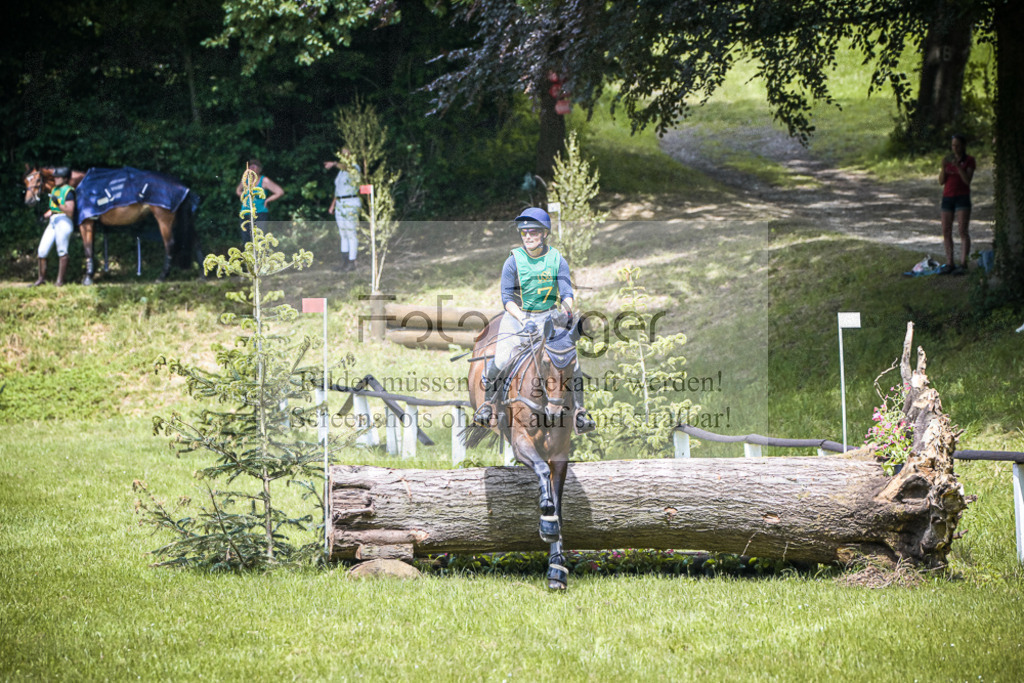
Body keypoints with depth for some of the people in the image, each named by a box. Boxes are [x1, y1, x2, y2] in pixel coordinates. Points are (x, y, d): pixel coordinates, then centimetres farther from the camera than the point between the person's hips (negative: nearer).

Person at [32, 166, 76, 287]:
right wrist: (46, 215, 6)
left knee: (62, 251, -6)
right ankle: (42, 278, 16)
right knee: (42, 251, 5)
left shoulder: (68, 192, -8)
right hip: (52, 222, 8)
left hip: (64, 222, -8)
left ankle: (60, 280, -1)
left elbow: (70, 212, -15)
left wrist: (59, 204, -27)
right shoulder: (54, 190, 16)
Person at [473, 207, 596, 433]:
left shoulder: (557, 260, -3)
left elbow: (566, 292, -8)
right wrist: (523, 320, -27)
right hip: (518, 315, -1)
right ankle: (487, 402, 6)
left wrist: (567, 313, -30)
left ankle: (579, 410, -1)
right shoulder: (513, 261, -8)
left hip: (549, 316, 1)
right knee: (500, 358, -19)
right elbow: (507, 298, -12)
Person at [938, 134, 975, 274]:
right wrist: (943, 167, -12)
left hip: (963, 198, -5)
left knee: (962, 231, -13)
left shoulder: (969, 160, -2)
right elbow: (941, 181, 5)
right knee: (946, 232, 1)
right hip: (947, 197, 5)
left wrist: (958, 166, -23)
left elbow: (967, 180, -12)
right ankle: (949, 264, 5)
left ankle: (963, 264, -15)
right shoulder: (948, 160, 10)